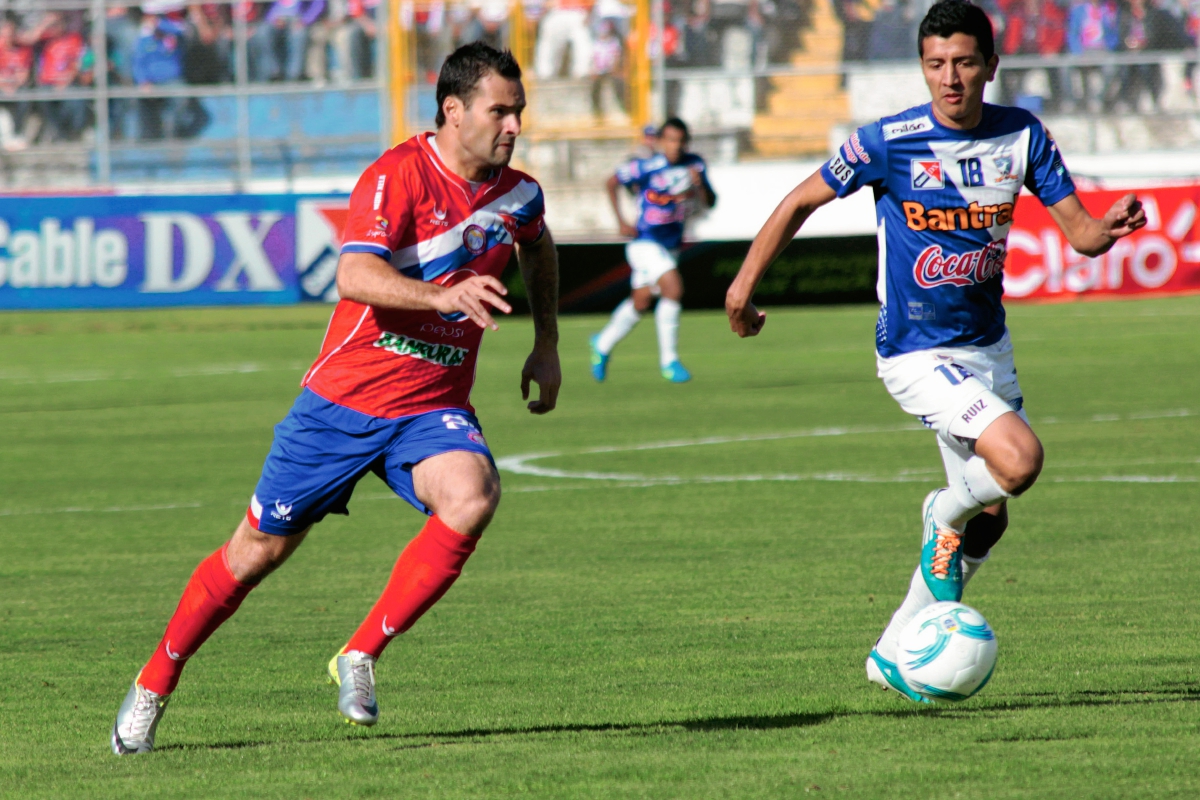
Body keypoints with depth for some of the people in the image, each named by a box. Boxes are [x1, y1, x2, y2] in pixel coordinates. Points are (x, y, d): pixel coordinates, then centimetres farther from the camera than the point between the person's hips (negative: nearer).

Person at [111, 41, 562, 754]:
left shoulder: (518, 194, 2)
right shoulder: (399, 175, -18)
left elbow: (540, 251, 28)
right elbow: (354, 276, -34)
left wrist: (547, 345, 21)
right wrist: (442, 296, -48)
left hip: (433, 407, 4)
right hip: (346, 399, -4)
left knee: (472, 495, -29)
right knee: (260, 548, 5)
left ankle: (361, 655, -15)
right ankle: (155, 685, 27)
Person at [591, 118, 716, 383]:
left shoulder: (694, 165, -3)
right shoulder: (647, 168, -17)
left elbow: (709, 203, -4)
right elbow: (612, 183, -4)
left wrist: (700, 184, -24)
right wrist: (621, 222, -9)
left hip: (672, 246, 6)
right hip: (646, 243, -6)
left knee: (640, 302, 18)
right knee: (673, 288, -24)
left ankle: (603, 344, 40)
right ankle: (668, 359, -13)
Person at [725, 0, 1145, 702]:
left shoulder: (1022, 136, -3)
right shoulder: (888, 142, -15)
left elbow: (1079, 231, -2)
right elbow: (803, 202, -2)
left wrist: (1111, 228, -26)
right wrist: (746, 282, -3)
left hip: (988, 347, 6)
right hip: (917, 354, -6)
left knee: (986, 520, 10)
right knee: (1019, 460, -26)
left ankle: (895, 654, 25)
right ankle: (947, 514, 8)